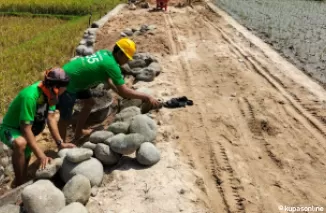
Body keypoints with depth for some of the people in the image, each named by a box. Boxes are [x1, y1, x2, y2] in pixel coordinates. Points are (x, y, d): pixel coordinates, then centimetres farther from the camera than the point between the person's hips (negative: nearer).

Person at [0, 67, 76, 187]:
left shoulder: (48, 91, -11)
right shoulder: (30, 96, -33)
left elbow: (51, 118, -8)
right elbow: (26, 129, -32)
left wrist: (60, 143, -14)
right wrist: (41, 155, -34)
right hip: (10, 129, -9)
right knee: (21, 143, -33)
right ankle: (19, 184, -16)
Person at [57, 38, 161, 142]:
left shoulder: (105, 53, 0)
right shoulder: (111, 65, -26)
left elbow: (107, 78, 14)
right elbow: (124, 91, -24)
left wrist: (119, 91, 6)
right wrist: (147, 97, -16)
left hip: (75, 79, 10)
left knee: (89, 103, 22)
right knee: (65, 118, 2)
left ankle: (78, 133, 37)